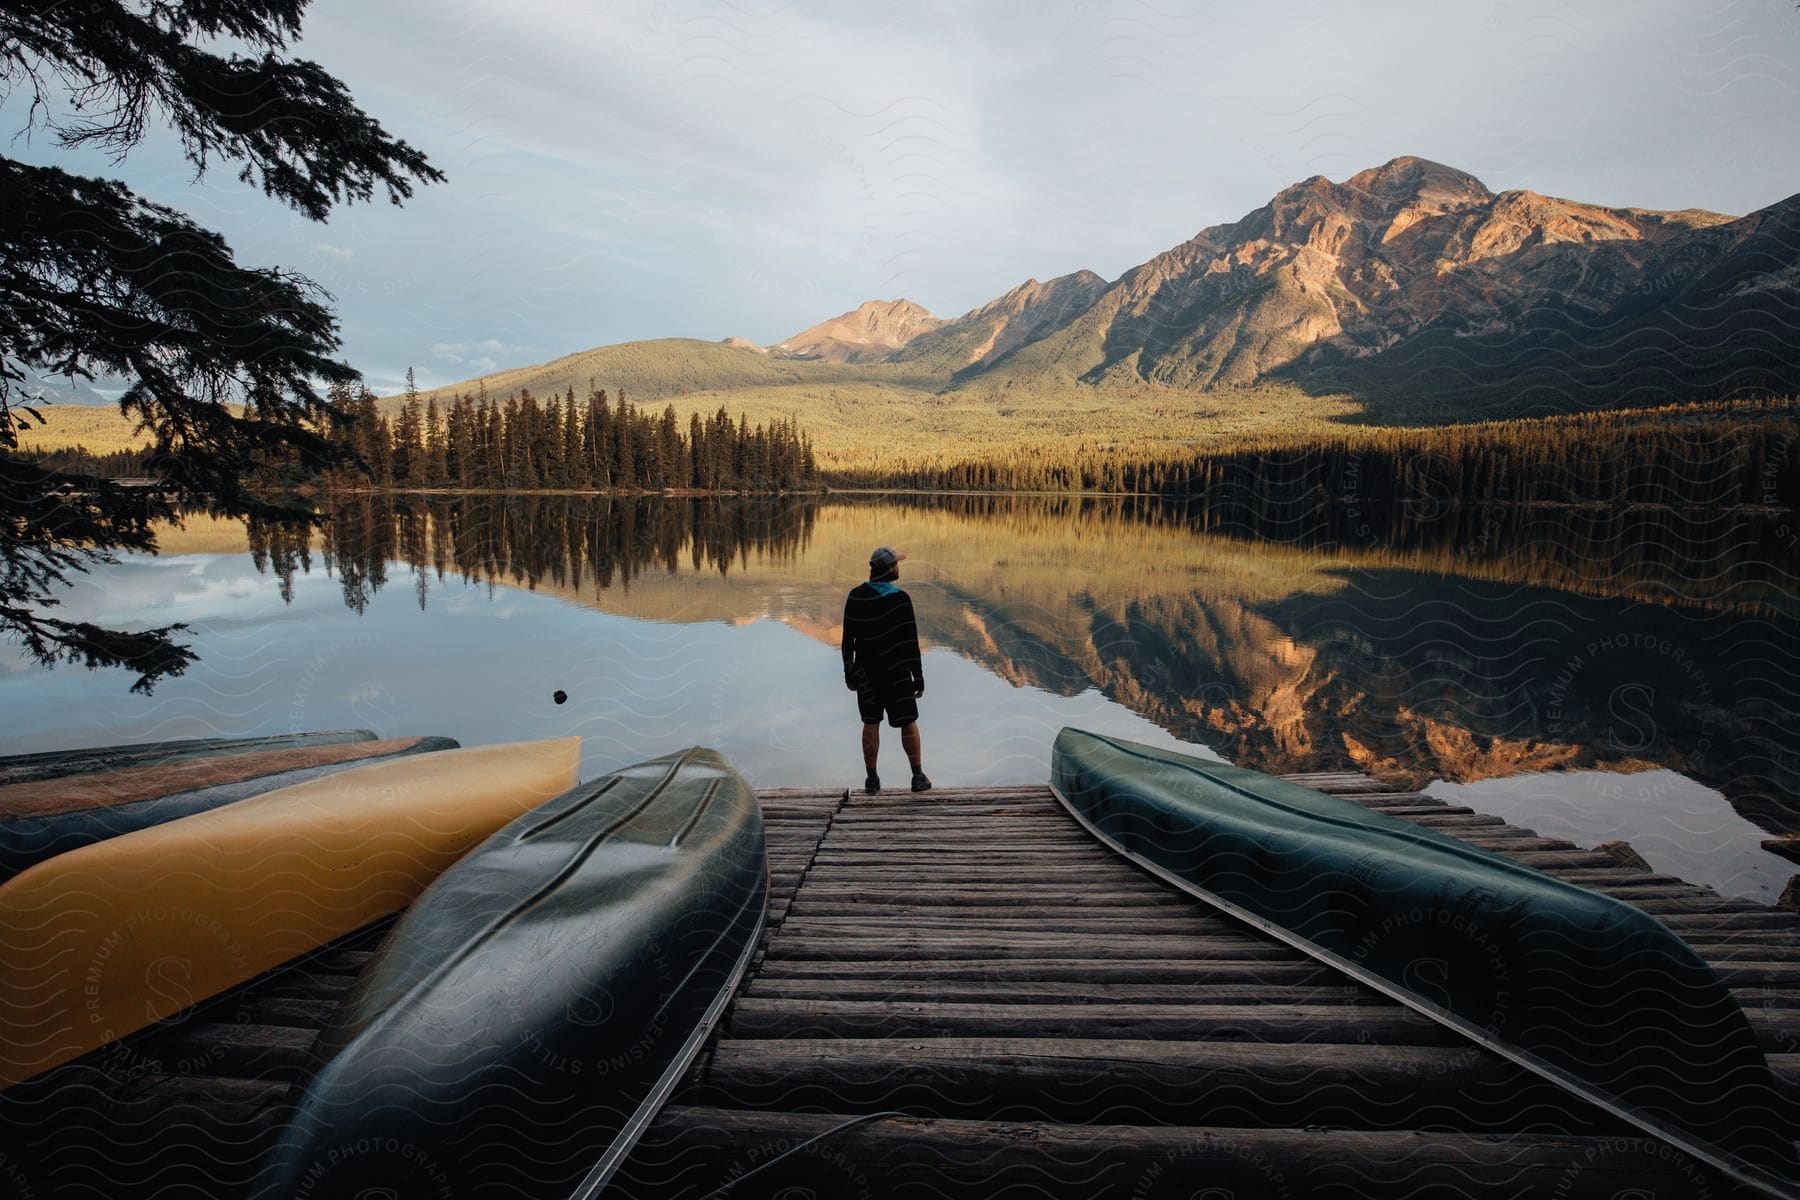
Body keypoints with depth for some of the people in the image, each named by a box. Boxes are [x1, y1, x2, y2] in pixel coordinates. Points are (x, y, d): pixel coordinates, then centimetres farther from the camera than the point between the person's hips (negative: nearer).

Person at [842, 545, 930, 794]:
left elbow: (848, 638, -1)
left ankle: (872, 780, 13)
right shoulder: (900, 599, -16)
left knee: (871, 723, 12)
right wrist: (918, 677, -8)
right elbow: (910, 641, -15)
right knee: (908, 722, 9)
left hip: (866, 670, 3)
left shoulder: (855, 596, -5)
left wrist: (848, 671, 9)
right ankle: (918, 777, 15)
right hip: (896, 670, -3)